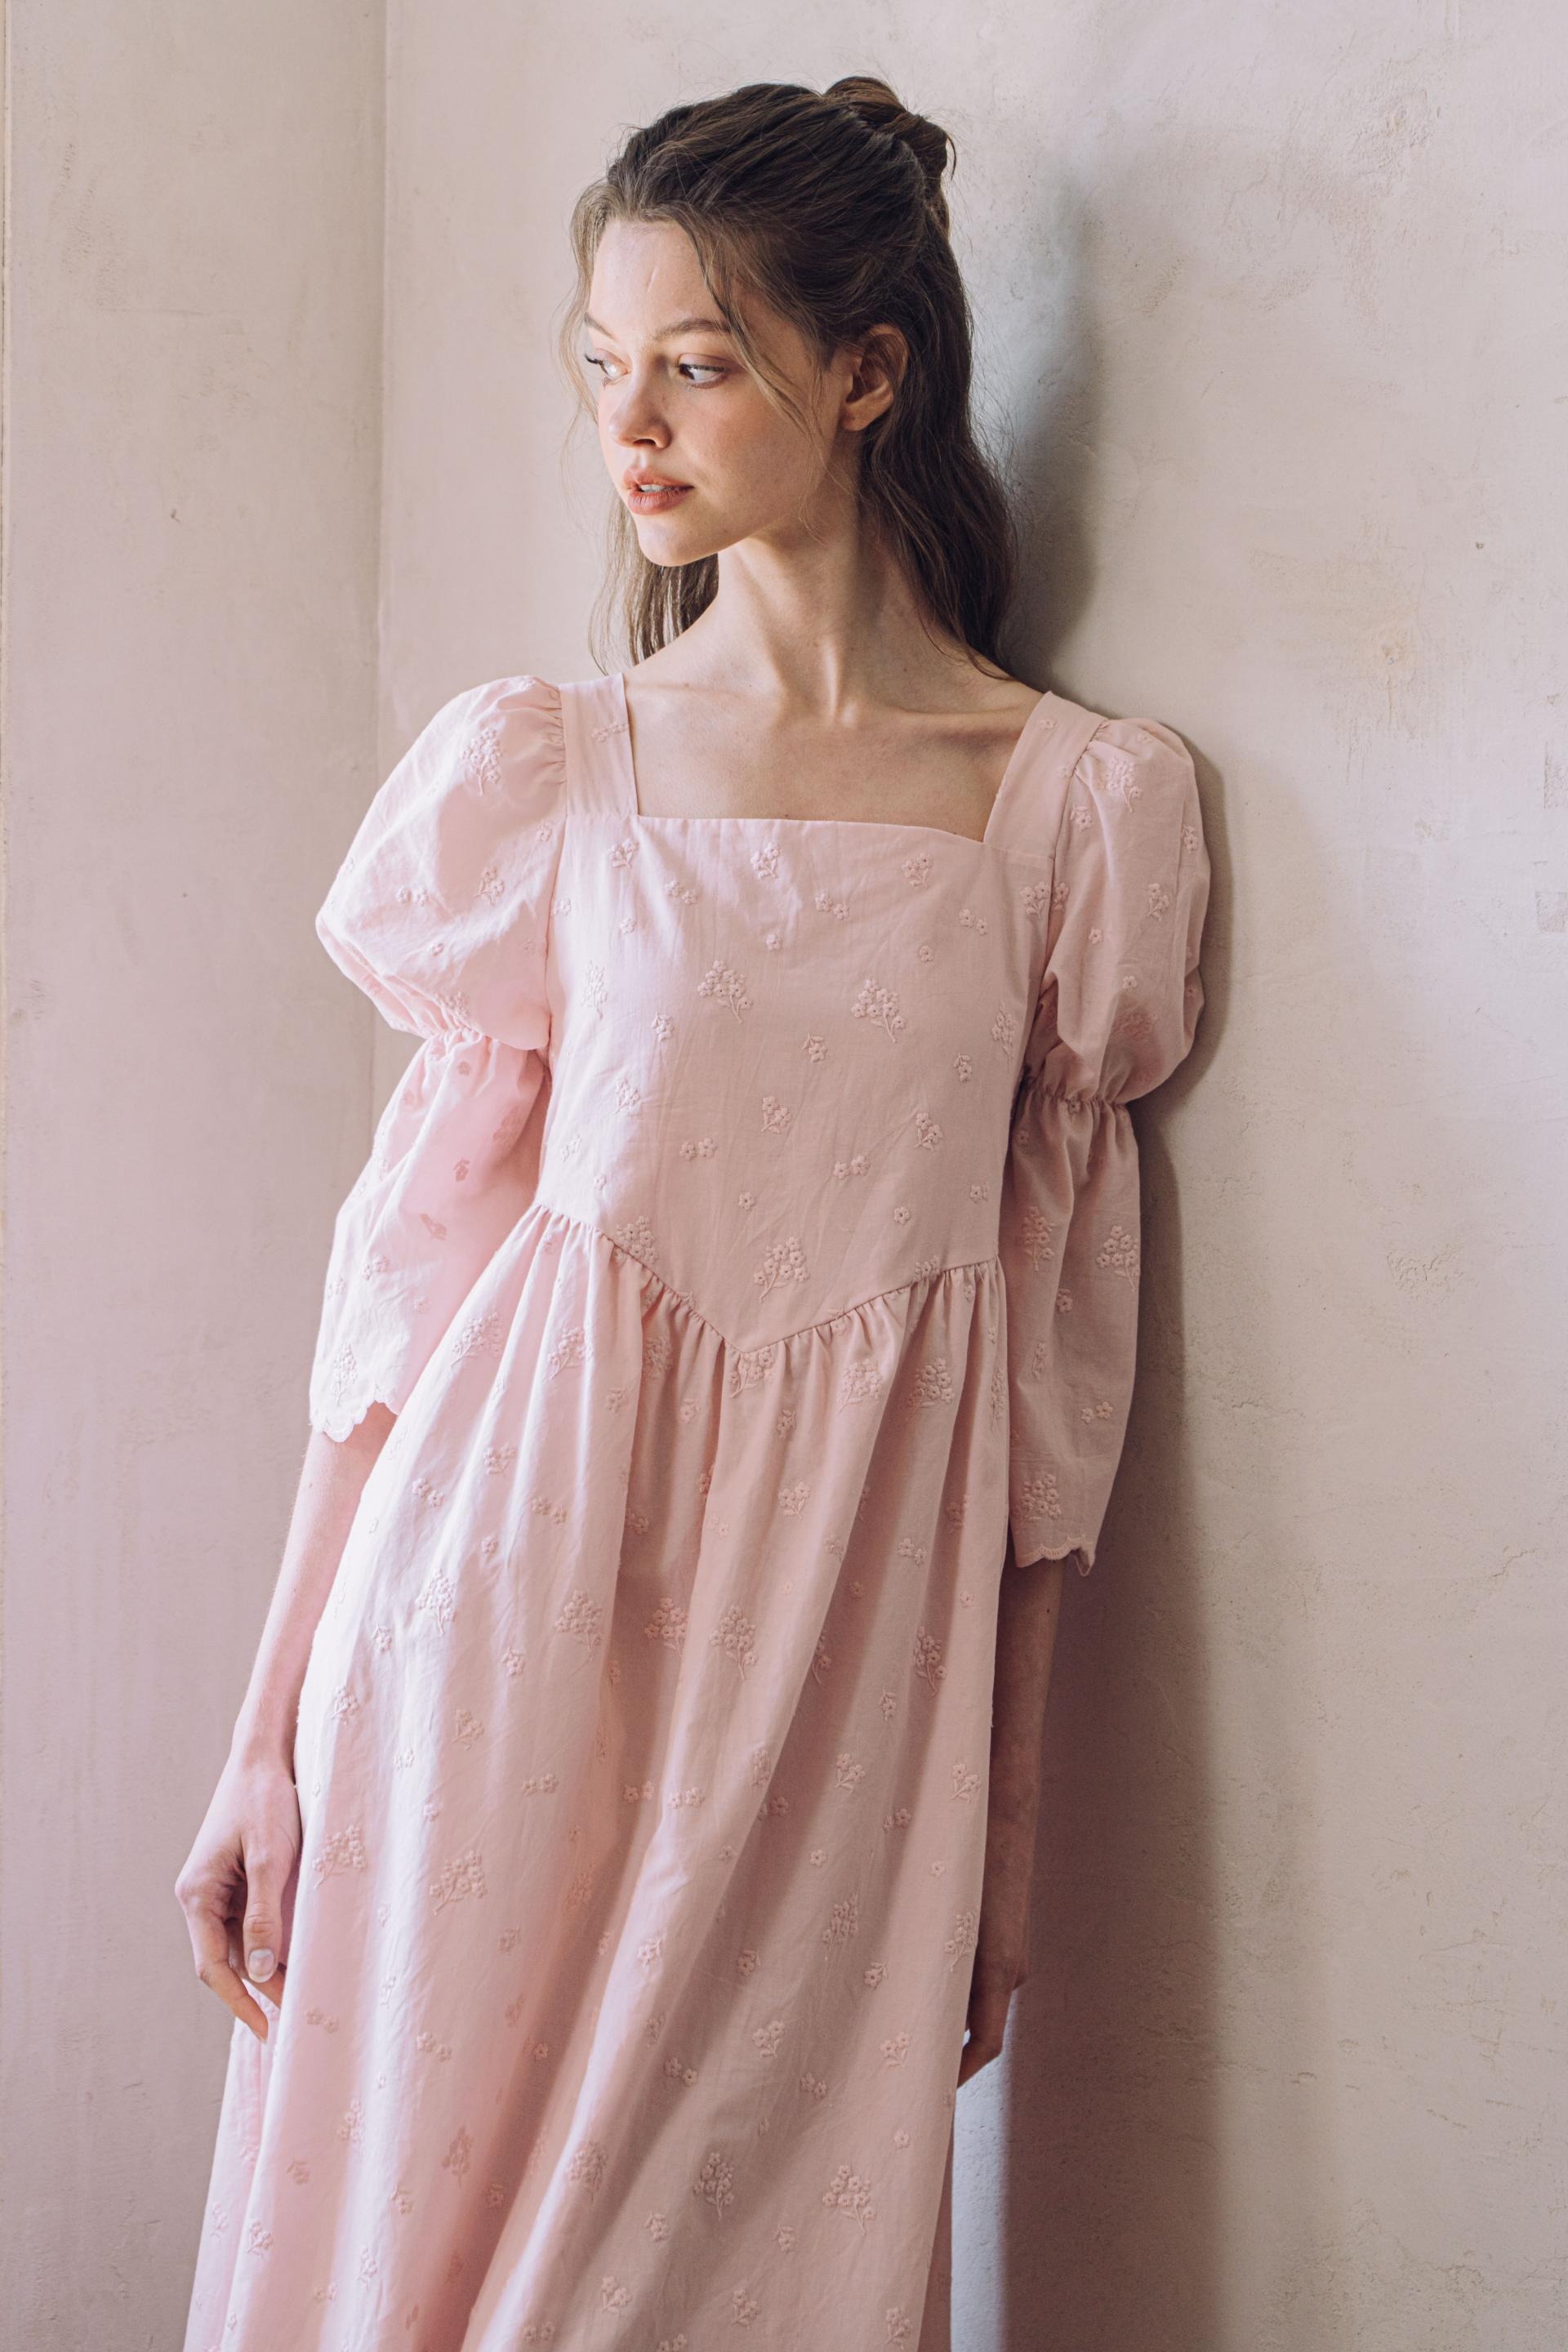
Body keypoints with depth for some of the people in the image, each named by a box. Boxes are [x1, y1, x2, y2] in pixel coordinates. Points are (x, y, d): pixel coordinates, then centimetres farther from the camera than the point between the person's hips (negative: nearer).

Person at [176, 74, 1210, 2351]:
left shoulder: (1088, 807, 1)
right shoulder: (537, 769, 2)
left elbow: (1056, 1338, 4)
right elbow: (413, 1258, 1)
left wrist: (1009, 1819, 6)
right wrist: (273, 1738, -1)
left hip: (838, 1647, 0)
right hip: (515, 1606, 1)